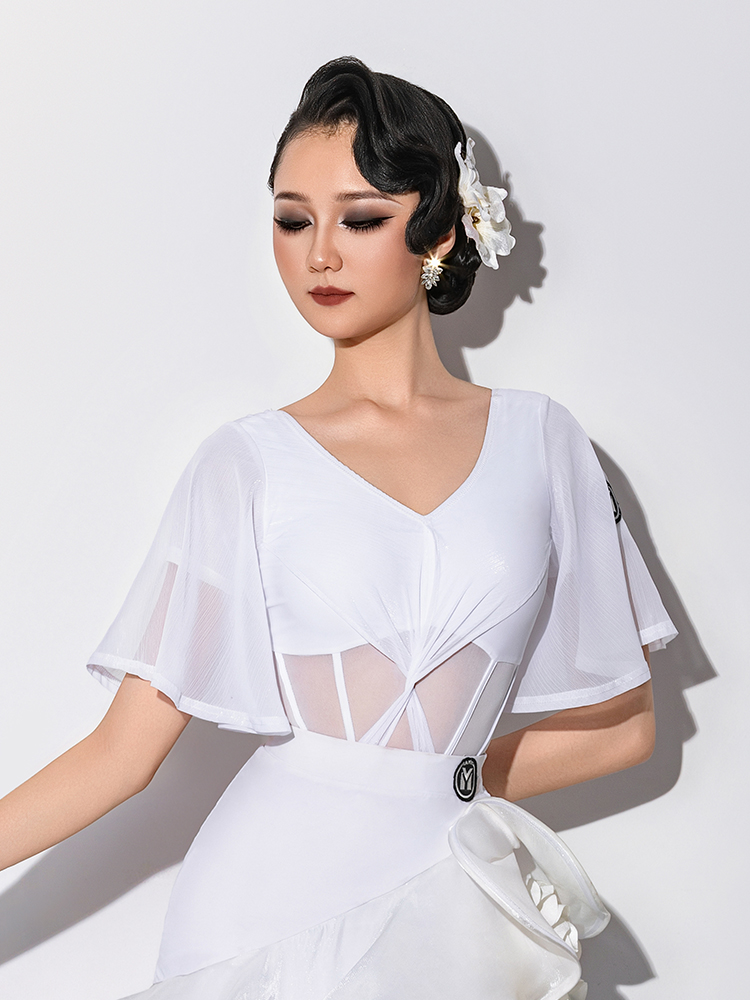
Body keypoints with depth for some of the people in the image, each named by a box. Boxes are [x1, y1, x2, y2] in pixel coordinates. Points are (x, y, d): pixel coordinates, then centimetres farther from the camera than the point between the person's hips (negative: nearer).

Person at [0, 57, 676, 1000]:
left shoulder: (538, 439, 2)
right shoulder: (246, 462, -1)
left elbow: (621, 722, 6)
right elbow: (124, 748, -4)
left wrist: (443, 780, 1)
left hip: (446, 910, 2)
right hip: (273, 895, -1)